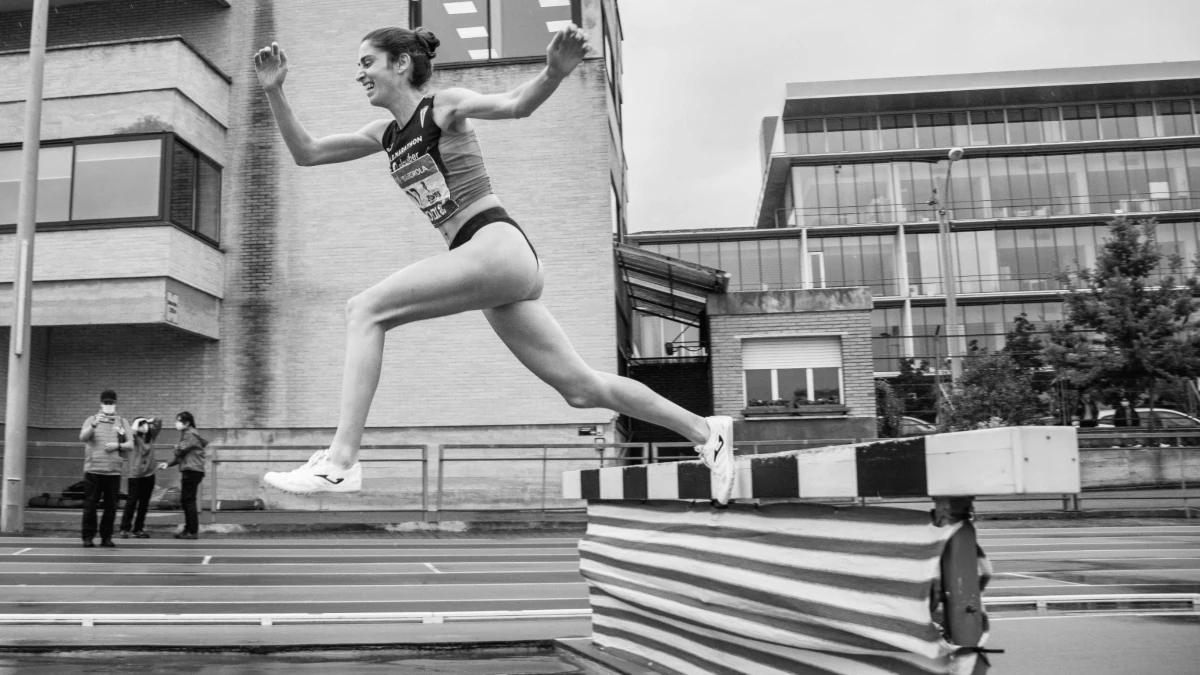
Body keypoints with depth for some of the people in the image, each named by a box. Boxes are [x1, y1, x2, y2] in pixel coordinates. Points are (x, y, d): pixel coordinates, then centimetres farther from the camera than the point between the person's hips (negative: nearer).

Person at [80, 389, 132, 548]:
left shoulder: (122, 422, 13)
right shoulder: (92, 420, 8)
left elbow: (130, 445, 8)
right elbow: (83, 437, -9)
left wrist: (117, 445, -11)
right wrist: (94, 425, -25)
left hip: (114, 471, 2)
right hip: (93, 470, -2)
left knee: (111, 507, 3)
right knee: (90, 505, 0)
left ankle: (106, 537, 11)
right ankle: (88, 537, 8)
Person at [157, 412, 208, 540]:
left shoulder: (191, 435, -10)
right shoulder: (186, 434, 21)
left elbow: (179, 451, -16)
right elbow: (181, 456, 24)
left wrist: (177, 447, 7)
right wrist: (169, 464, 13)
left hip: (192, 471, -10)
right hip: (188, 471, 10)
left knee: (189, 501, -9)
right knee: (185, 501, 14)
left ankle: (193, 532, -7)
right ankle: (188, 529, 20)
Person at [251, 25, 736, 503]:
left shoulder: (444, 107, 0)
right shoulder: (386, 134, 22)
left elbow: (514, 104, -18)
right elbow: (305, 153, 23)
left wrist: (553, 73, -38)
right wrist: (274, 92, 11)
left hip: (497, 247, -9)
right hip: (489, 265, 9)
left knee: (365, 310, -13)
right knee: (581, 387, 9)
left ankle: (340, 463, -13)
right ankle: (705, 431, 19)